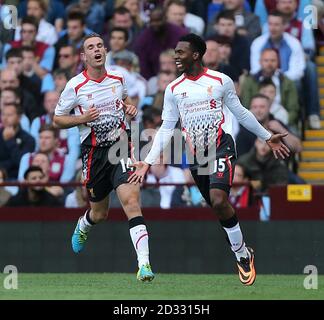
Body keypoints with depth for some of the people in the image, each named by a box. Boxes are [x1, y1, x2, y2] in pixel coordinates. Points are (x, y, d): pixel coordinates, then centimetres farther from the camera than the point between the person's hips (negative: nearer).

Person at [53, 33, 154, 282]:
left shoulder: (118, 78, 4)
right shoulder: (75, 86, -6)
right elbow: (58, 119, 2)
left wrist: (130, 107, 5)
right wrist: (82, 119, -15)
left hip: (121, 146, 1)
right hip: (94, 152, -1)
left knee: (131, 200, -21)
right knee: (99, 213, 13)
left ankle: (144, 264, -27)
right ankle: (83, 227, 54)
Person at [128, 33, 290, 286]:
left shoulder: (221, 81, -3)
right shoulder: (173, 89, 5)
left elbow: (240, 113, 9)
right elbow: (166, 128, 6)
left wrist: (267, 137, 13)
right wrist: (148, 162, -1)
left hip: (221, 146, -4)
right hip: (195, 154, 4)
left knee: (218, 199, -26)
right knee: (218, 206, 7)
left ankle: (242, 253, -10)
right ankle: (243, 255, 24)